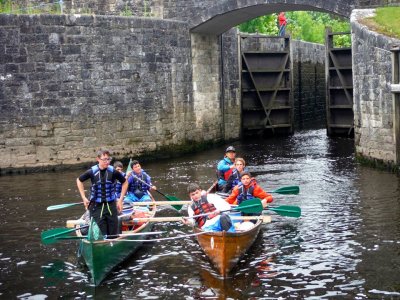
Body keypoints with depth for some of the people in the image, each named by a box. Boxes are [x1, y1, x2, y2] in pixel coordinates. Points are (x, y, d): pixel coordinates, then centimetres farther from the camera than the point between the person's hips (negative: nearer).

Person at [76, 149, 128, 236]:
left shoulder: (113, 171, -7)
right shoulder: (92, 171, -8)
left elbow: (125, 182, 8)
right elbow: (79, 180, 10)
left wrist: (120, 200, 5)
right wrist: (84, 198, 5)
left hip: (111, 205, 1)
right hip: (96, 206, -1)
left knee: (113, 234, 6)